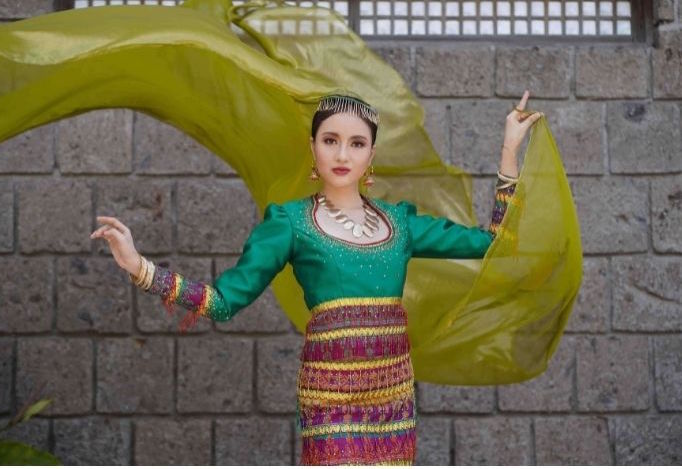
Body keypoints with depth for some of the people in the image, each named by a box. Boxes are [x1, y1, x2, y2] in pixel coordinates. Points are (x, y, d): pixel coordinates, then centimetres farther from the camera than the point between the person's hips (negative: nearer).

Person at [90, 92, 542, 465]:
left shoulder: (399, 220, 12)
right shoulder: (292, 221, 1)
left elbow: (490, 242, 14)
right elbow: (224, 298, -4)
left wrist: (510, 151, 14)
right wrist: (140, 266, -15)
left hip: (394, 392, 4)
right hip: (331, 393, -4)